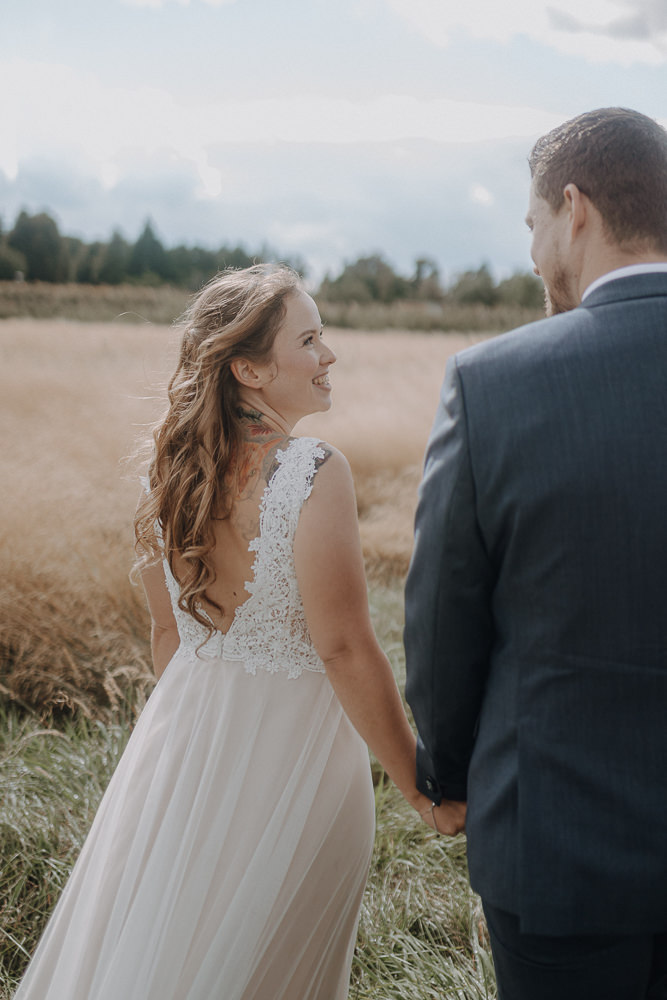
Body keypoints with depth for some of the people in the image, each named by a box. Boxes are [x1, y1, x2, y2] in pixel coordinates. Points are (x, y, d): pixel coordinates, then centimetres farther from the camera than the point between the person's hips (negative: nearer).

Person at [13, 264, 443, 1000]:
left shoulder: (171, 470, -3)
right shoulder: (314, 473, -22)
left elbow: (167, 631, 7)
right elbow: (344, 650, -21)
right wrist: (420, 787, -12)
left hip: (185, 739, 6)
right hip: (291, 746, -6)